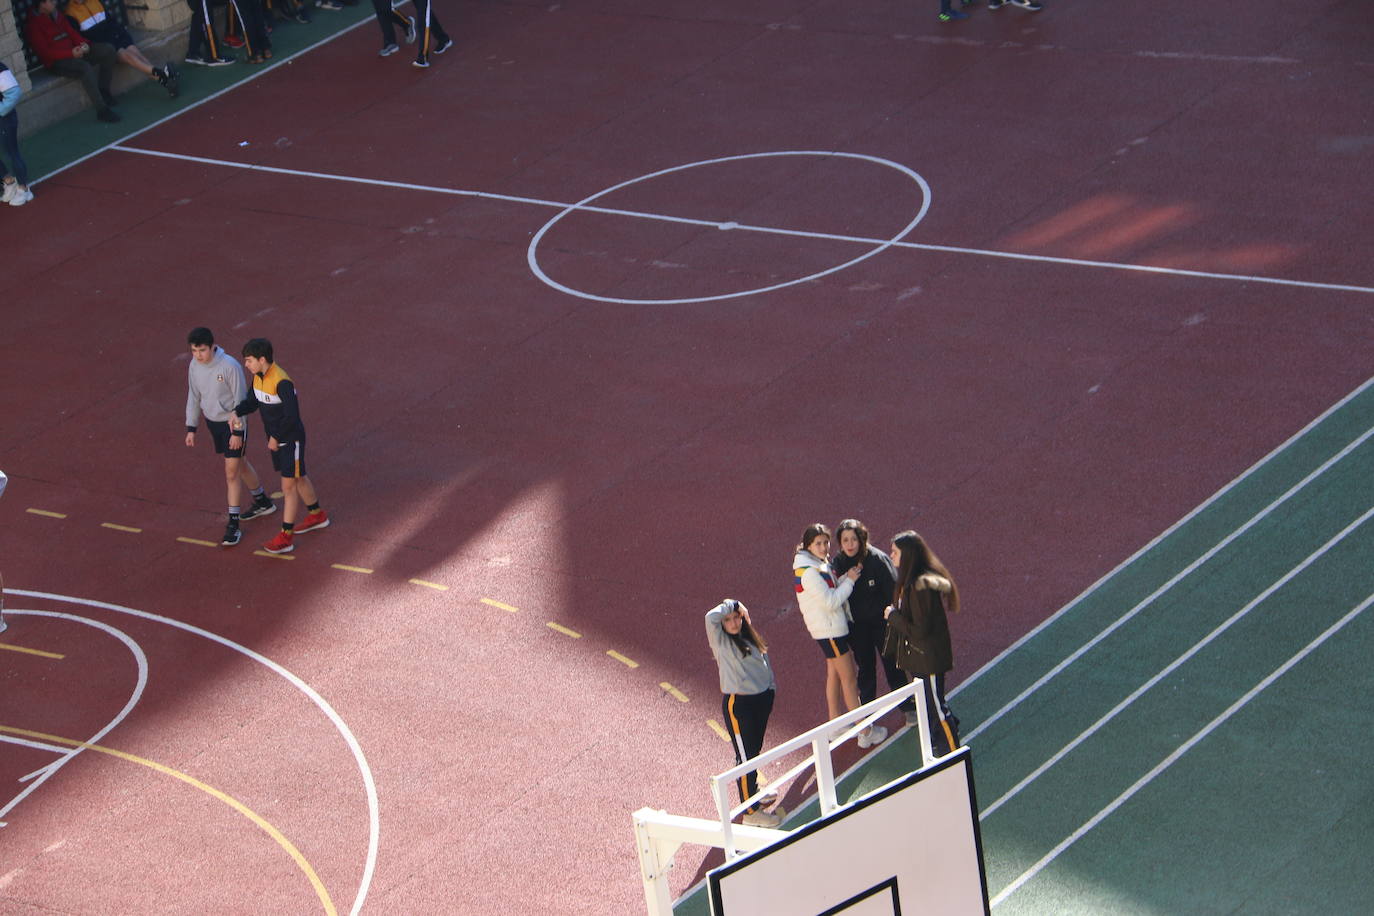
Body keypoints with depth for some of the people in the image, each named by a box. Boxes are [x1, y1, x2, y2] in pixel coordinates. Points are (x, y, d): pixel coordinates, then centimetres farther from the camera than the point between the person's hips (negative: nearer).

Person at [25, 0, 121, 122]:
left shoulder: (57, 16, 14)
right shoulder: (34, 25, -10)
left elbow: (73, 33, 15)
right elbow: (44, 52, -16)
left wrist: (84, 44, -8)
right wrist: (71, 53, -24)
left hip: (74, 51, 8)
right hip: (57, 61, -8)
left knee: (108, 50, -7)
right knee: (85, 67, -36)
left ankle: (103, 90, 3)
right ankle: (102, 110, -34)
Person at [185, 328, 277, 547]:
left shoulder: (230, 366, -24)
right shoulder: (194, 366, -4)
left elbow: (240, 400, -18)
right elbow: (194, 397, 8)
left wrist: (238, 431, -17)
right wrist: (191, 428, 8)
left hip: (232, 422, -7)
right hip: (212, 422, 7)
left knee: (232, 473, -8)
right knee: (240, 464, 22)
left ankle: (233, 524, -2)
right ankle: (263, 503, 41)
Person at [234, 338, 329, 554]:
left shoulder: (282, 382, -29)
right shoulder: (258, 376, -1)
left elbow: (291, 415, -27)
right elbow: (253, 401, 8)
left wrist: (276, 437, -18)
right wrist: (236, 412, -12)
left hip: (291, 439, -9)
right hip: (275, 437, 9)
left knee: (289, 485, -2)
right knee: (298, 478, 23)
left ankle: (286, 537, 2)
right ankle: (317, 516, 42)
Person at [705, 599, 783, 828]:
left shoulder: (749, 637, 8)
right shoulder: (721, 641, -12)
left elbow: (763, 661, 19)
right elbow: (710, 617, -31)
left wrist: (771, 685, 15)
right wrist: (730, 604, -18)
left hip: (762, 698, 7)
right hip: (737, 704, -7)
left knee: (755, 750, 22)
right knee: (745, 756, -2)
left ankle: (751, 791, 42)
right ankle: (751, 811, 4)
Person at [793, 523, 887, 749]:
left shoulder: (820, 564, 6)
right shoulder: (809, 571, -24)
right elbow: (830, 601, -25)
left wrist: (848, 577, -3)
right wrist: (849, 580, -17)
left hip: (832, 626, 10)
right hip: (829, 630, -10)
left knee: (834, 674, 19)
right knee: (849, 677, -4)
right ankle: (865, 732, 1)